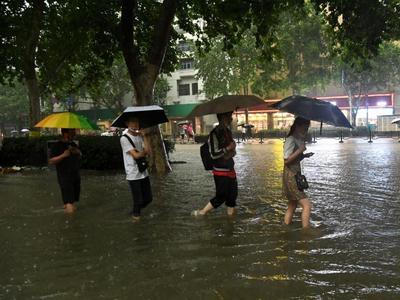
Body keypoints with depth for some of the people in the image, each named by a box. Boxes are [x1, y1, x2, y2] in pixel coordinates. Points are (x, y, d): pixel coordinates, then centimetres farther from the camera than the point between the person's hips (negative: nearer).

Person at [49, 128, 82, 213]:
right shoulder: (57, 146, -8)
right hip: (64, 176, -7)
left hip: (76, 174, 7)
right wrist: (63, 155, -24)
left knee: (75, 193, 14)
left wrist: (78, 152, -1)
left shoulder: (74, 144, 13)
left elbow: (80, 156, 22)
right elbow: (51, 161, -12)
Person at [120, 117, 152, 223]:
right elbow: (136, 155, -18)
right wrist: (143, 152, -6)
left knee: (148, 198, 12)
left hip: (144, 172, 7)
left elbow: (146, 152, 2)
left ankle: (136, 212, 36)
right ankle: (135, 215, 26)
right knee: (138, 200, 0)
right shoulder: (124, 139, -12)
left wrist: (139, 152, -15)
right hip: (133, 174, -7)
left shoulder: (139, 136, 11)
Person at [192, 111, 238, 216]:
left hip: (230, 169, 8)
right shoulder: (215, 133, -16)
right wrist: (228, 148, -17)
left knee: (232, 195, 11)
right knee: (221, 196, -2)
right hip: (221, 171, -8)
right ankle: (201, 213, 13)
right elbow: (214, 154, -20)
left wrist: (232, 152, 3)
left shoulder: (228, 131, 10)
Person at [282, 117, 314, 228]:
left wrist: (304, 155, 4)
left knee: (292, 206, 18)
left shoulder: (298, 140, 13)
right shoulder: (291, 140, -14)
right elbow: (287, 160, -20)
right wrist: (300, 150, -22)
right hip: (290, 177, -10)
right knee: (307, 205, -11)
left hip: (295, 176, 10)